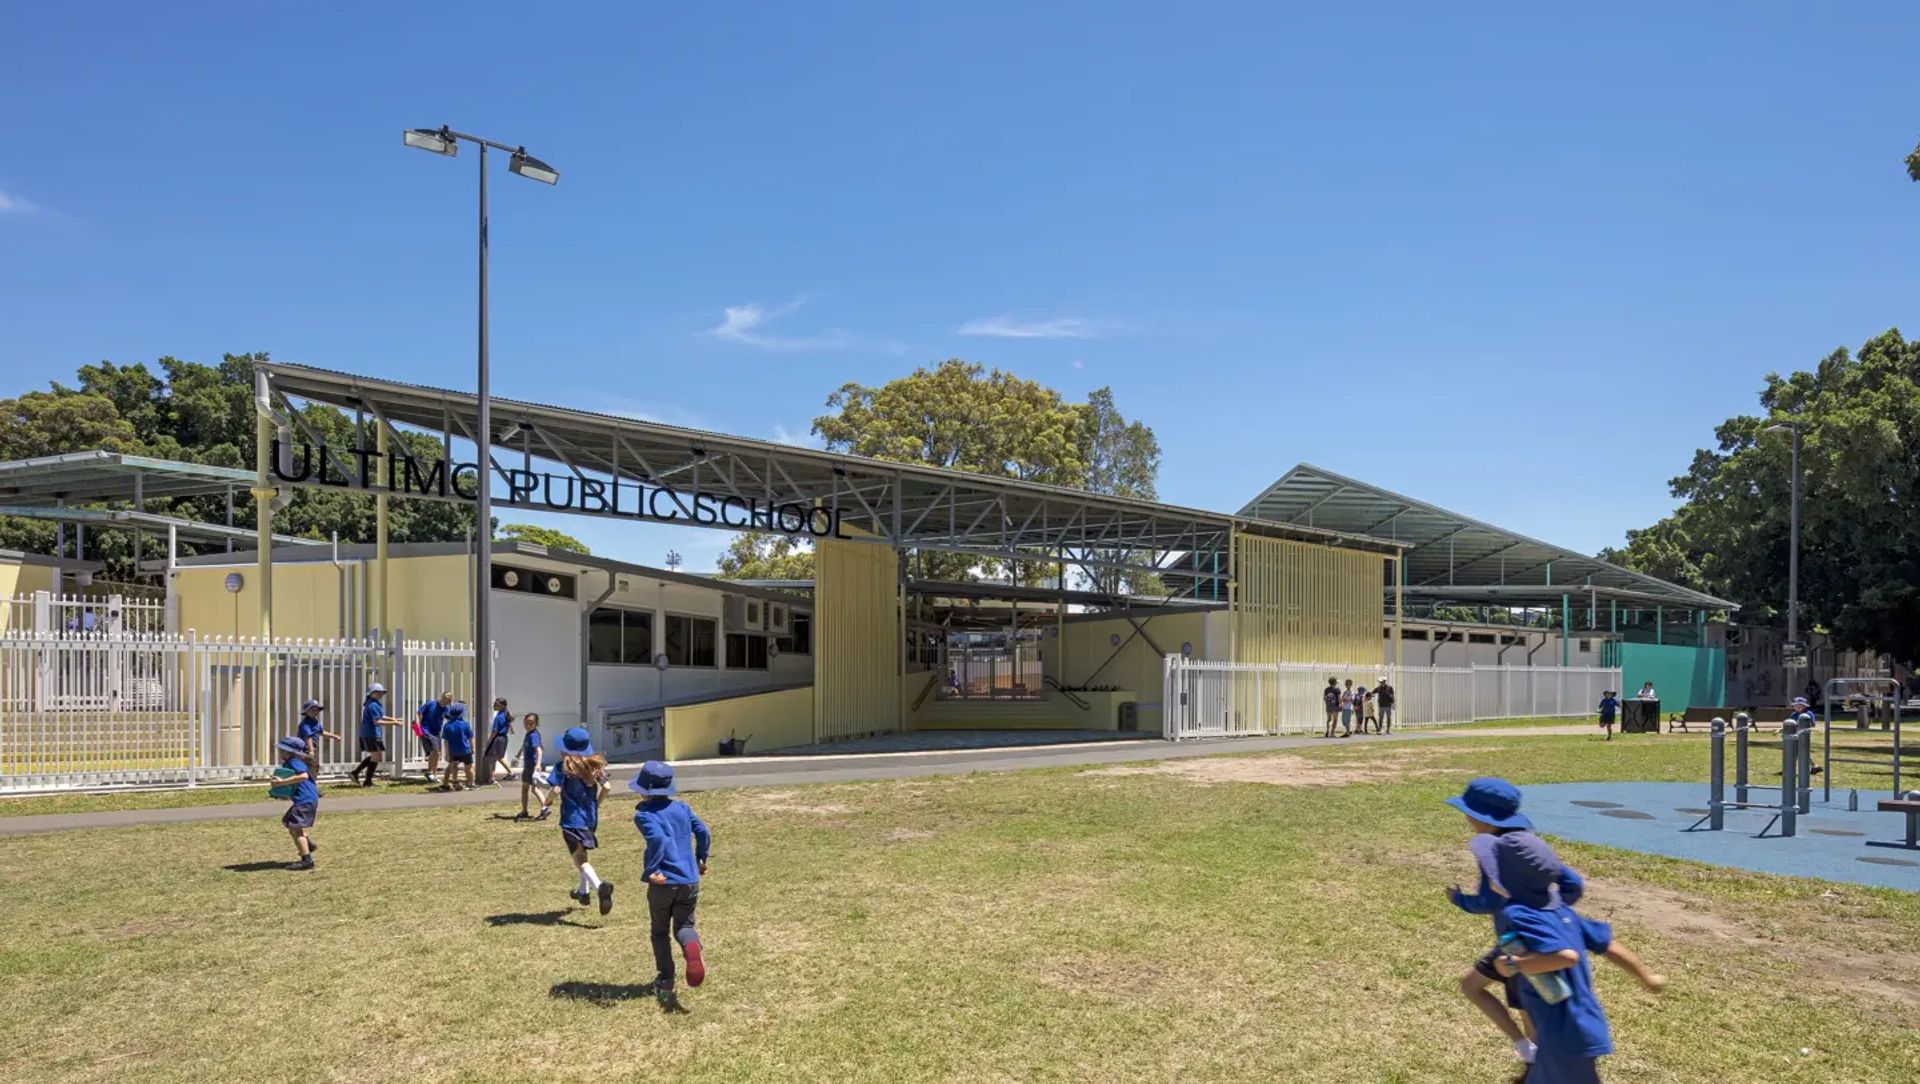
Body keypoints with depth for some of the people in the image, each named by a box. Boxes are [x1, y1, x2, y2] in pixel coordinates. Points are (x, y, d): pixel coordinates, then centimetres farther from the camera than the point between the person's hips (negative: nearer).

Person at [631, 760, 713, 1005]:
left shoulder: (644, 813, -8)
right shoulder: (682, 807, 8)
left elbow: (659, 839, -24)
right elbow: (703, 832, 5)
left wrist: (650, 871, -18)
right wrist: (701, 861, 19)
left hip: (663, 883, -3)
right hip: (690, 881, 3)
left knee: (660, 931, 18)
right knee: (684, 925, 16)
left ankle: (665, 980, 22)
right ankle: (692, 946, -18)